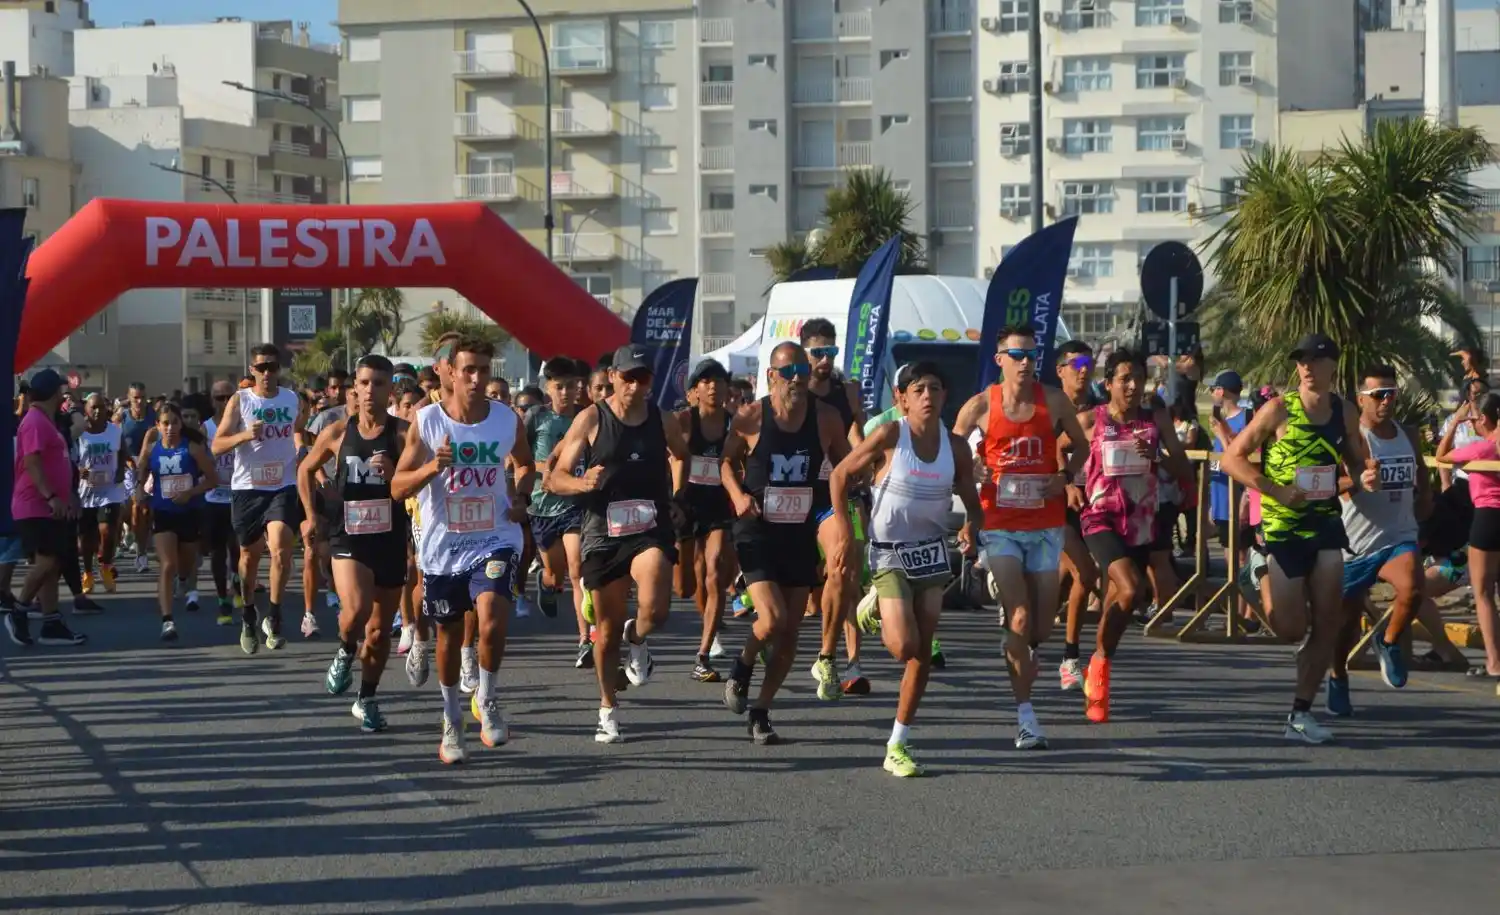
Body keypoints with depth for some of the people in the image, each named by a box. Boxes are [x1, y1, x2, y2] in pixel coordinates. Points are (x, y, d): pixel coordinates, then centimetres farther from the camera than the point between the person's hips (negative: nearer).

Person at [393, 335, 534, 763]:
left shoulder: (509, 420, -4)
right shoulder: (426, 421, -8)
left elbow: (525, 463, 18)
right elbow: (398, 488, -7)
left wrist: (521, 499, 0)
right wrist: (432, 466, -25)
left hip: (494, 541, 0)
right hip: (442, 546, 1)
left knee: (492, 621, -23)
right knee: (449, 635, 13)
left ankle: (486, 700, 3)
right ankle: (452, 721, 33)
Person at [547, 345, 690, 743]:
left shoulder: (663, 421, 5)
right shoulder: (591, 419, -3)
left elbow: (681, 456, 28)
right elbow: (557, 478, -2)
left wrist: (676, 500, 16)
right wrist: (582, 483, -22)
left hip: (651, 530, 1)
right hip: (603, 532, 0)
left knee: (655, 608, -25)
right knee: (608, 628, 8)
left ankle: (637, 639, 12)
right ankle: (608, 710, 27)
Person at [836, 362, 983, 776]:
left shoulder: (955, 446, 0)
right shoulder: (889, 436, -12)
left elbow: (972, 502, 8)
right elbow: (840, 475, -3)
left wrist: (970, 526, -15)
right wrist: (845, 528, -10)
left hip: (932, 551, 4)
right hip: (890, 553, -4)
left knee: (923, 653, 3)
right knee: (904, 647, -17)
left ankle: (897, 746, 14)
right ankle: (877, 607, 19)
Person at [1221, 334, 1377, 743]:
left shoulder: (1345, 415, 4)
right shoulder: (1279, 409, -8)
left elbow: (1358, 464, 18)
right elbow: (1232, 458, -8)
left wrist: (1366, 479, -6)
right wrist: (1276, 491, -19)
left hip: (1327, 524, 4)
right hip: (1282, 526, -4)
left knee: (1327, 625, -2)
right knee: (1291, 629, -5)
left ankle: (1301, 714, 8)